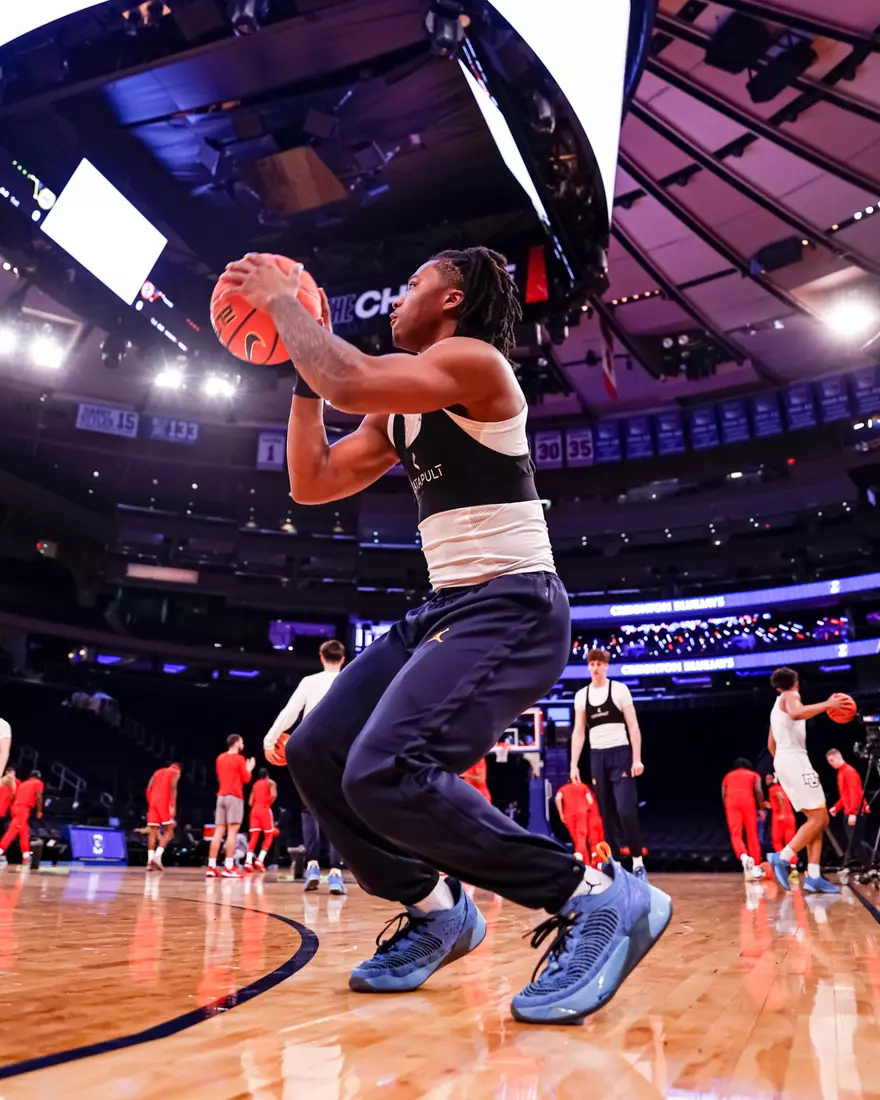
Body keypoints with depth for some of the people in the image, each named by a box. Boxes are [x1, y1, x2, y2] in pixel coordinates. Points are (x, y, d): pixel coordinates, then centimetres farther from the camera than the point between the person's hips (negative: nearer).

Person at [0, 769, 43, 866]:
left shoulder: (23, 783, 28)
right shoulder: (38, 783, 9)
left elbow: (15, 796, 22)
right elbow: (38, 796, -5)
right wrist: (39, 811, -2)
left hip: (16, 807, 7)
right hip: (24, 807, -7)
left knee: (24, 832, 12)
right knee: (13, 830, -16)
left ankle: (26, 857, 12)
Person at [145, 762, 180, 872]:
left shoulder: (157, 772, 26)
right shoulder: (175, 772, 10)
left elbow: (149, 788, 14)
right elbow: (173, 788, -7)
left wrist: (150, 803, 19)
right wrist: (173, 806, -13)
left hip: (153, 801, 5)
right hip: (165, 802, -5)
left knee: (153, 832, 5)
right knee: (168, 831, 1)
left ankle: (150, 860, -4)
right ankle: (157, 856, -16)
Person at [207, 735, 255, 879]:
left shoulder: (220, 758, 15)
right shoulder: (239, 759, -5)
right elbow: (246, 779, -4)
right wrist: (249, 768, 15)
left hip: (221, 796, 7)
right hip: (234, 797, -7)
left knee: (218, 832, 4)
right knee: (232, 831, -9)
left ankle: (211, 867, -1)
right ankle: (228, 868, -14)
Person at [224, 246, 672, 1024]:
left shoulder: (475, 361, -8)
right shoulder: (398, 412, 19)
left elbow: (348, 381, -24)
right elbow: (313, 482, 19)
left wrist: (281, 299, -7)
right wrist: (300, 365, 17)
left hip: (511, 608, -9)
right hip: (446, 609, 10)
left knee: (386, 775, -26)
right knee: (315, 754, 4)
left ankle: (599, 901, -12)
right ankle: (437, 909, 19)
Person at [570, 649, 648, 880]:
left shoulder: (619, 689, -2)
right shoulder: (581, 695, 8)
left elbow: (633, 726, -4)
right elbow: (578, 732, 9)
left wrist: (637, 759, -11)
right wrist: (574, 764, 2)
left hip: (620, 753, -4)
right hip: (597, 757, 4)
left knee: (625, 810, -13)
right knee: (605, 813, 6)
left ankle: (638, 862, 0)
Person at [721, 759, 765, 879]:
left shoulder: (728, 776, 29)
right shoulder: (754, 774, 23)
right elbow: (759, 791, 4)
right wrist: (761, 809, 11)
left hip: (731, 802, 1)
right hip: (748, 801, -1)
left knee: (736, 834, -6)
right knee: (752, 834, 8)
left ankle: (744, 857, -34)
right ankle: (755, 867, 8)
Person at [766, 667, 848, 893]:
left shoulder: (778, 705, 26)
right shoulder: (791, 696, -1)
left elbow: (771, 744, 32)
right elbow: (796, 713, -28)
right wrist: (826, 704, -25)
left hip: (783, 761, 9)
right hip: (794, 758, -9)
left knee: (817, 819, 8)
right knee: (819, 818, -11)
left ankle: (813, 877, 1)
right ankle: (782, 857, -18)